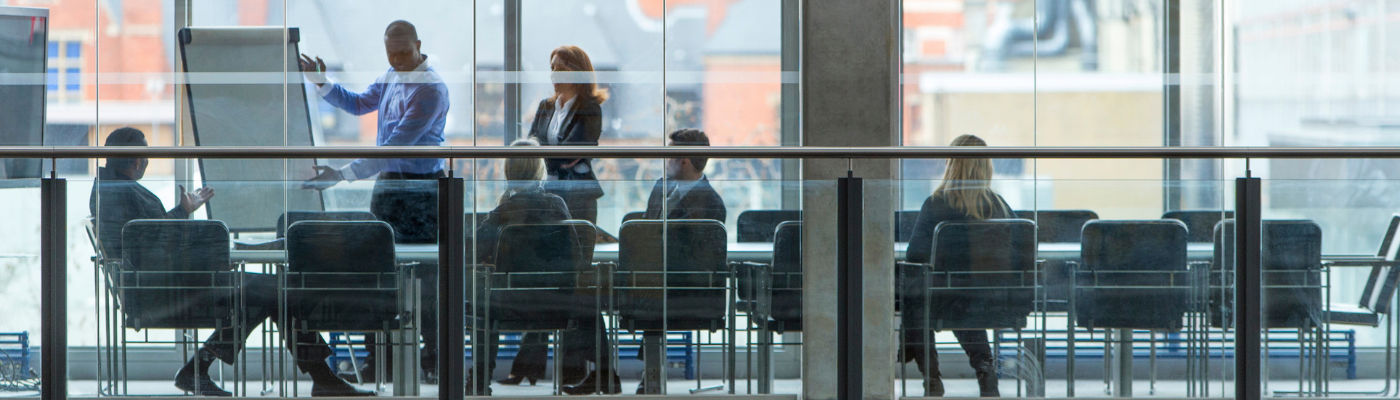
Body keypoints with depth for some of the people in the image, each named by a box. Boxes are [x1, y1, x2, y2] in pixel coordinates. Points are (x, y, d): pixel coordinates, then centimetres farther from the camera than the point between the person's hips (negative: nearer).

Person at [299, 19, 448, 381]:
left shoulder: (430, 89, -19)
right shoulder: (391, 78, 9)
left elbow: (395, 147, -25)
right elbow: (358, 104, 28)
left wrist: (342, 175, -28)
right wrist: (321, 83, 11)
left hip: (420, 188, -8)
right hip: (387, 183, 8)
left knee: (426, 275, -4)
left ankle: (433, 361, 5)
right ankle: (377, 361, 11)